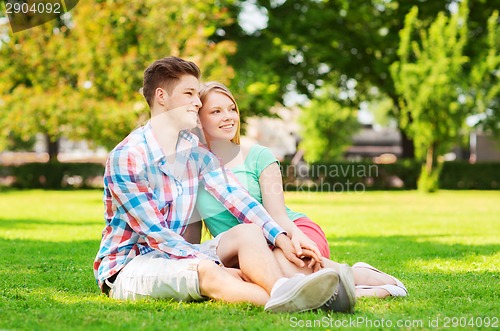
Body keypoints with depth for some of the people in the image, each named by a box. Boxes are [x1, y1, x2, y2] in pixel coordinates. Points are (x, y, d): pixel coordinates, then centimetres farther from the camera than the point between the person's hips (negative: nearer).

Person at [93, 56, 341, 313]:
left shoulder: (196, 151, 7)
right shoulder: (126, 157, -16)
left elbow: (235, 197, -2)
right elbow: (153, 232, -20)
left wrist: (283, 240, -17)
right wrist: (215, 265, -27)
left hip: (175, 255, 7)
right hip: (126, 266, -7)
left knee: (248, 232, -17)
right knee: (207, 271, -35)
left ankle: (284, 291, -47)